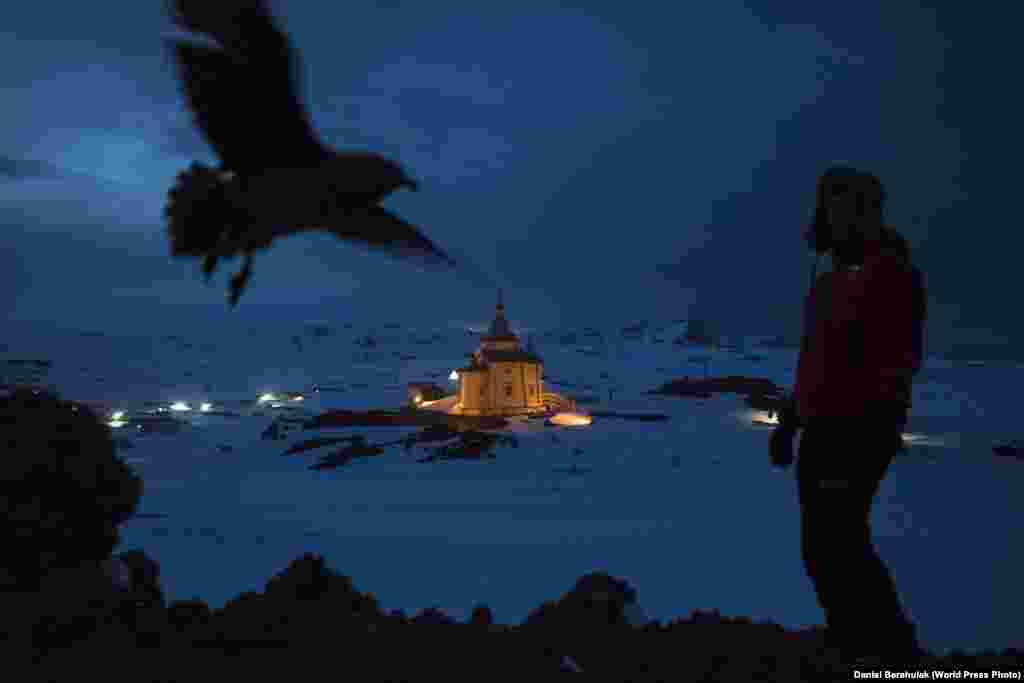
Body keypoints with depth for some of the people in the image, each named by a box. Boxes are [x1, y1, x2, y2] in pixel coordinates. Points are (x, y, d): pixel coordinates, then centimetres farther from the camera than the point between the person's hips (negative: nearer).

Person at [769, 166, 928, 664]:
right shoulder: (830, 282, 15)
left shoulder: (889, 273, -13)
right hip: (821, 431, 9)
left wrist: (874, 435, -24)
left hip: (857, 431, -9)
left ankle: (895, 650, 5)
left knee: (838, 544, -9)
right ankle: (851, 641, 25)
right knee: (821, 545, 12)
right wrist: (787, 422, 21)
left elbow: (899, 360, -19)